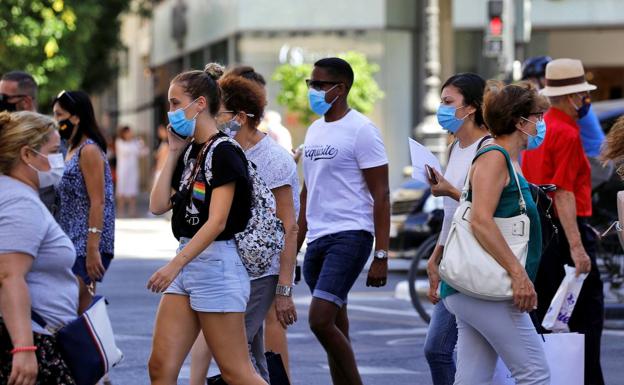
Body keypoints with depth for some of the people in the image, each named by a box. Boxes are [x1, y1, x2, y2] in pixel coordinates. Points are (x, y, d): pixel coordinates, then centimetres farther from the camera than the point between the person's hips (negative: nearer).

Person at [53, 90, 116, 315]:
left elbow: (98, 203, -16)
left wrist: (92, 249, -21)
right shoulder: (72, 150, 17)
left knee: (77, 311, -11)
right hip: (71, 244, 9)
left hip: (86, 245, -9)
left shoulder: (89, 151, -10)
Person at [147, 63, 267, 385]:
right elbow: (158, 206, 8)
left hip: (218, 263, -9)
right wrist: (173, 153, 7)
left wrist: (175, 265, -26)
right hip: (188, 263, 9)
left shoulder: (223, 153, -12)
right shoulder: (189, 152, 14)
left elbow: (217, 221, -20)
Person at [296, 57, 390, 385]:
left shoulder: (361, 130, -8)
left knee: (320, 320, -19)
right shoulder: (315, 130, 16)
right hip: (317, 240, 8)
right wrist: (293, 248, 20)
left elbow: (381, 196, -11)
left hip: (350, 236, -8)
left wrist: (381, 256, -16)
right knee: (336, 328, 10)